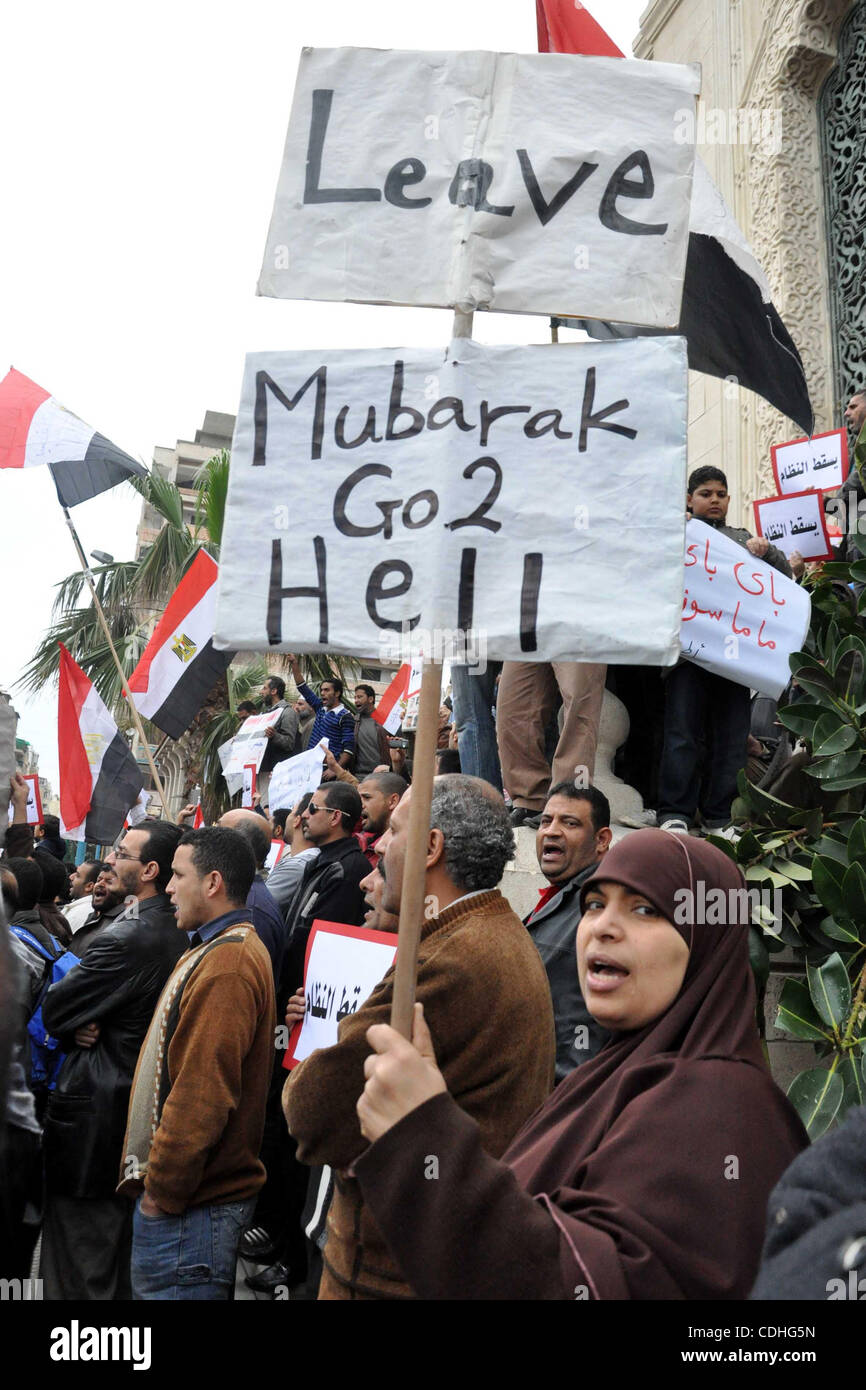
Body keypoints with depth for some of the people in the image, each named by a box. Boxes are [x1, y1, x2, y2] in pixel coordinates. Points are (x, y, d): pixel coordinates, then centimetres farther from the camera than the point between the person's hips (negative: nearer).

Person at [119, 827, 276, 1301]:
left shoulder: (226, 964, -18)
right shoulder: (217, 951, 17)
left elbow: (203, 1096, -23)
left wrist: (161, 1192, -16)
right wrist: (156, 1181, 19)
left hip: (187, 1208, -10)